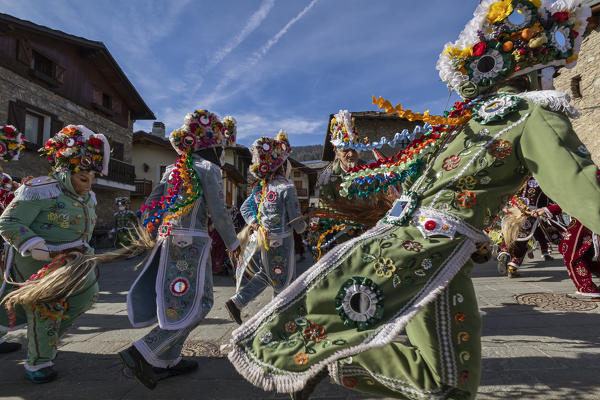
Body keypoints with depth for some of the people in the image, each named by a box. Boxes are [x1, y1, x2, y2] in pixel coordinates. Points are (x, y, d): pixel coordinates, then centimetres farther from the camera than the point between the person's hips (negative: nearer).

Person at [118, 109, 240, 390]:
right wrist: (233, 243, 0)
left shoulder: (174, 169, 14)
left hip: (168, 241, 8)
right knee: (196, 305, 1)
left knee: (177, 301, 16)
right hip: (193, 243, -8)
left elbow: (149, 207, 13)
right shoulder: (209, 169, -7)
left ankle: (167, 362, 24)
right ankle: (142, 353, -3)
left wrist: (160, 233, 24)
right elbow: (218, 214, -11)